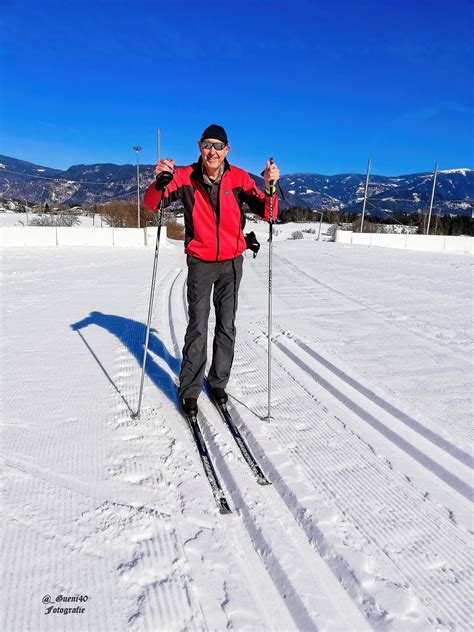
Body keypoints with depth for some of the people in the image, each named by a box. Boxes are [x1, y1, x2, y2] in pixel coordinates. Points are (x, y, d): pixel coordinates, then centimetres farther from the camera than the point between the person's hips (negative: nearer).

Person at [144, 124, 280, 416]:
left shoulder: (238, 177, -7)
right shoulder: (186, 177, -8)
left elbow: (267, 213, -11)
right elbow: (151, 204, -9)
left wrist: (271, 186, -29)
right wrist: (162, 180, -28)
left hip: (232, 262, 2)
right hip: (200, 262, -1)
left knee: (226, 326, 9)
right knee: (198, 328, -6)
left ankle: (218, 382, 26)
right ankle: (190, 390, 9)